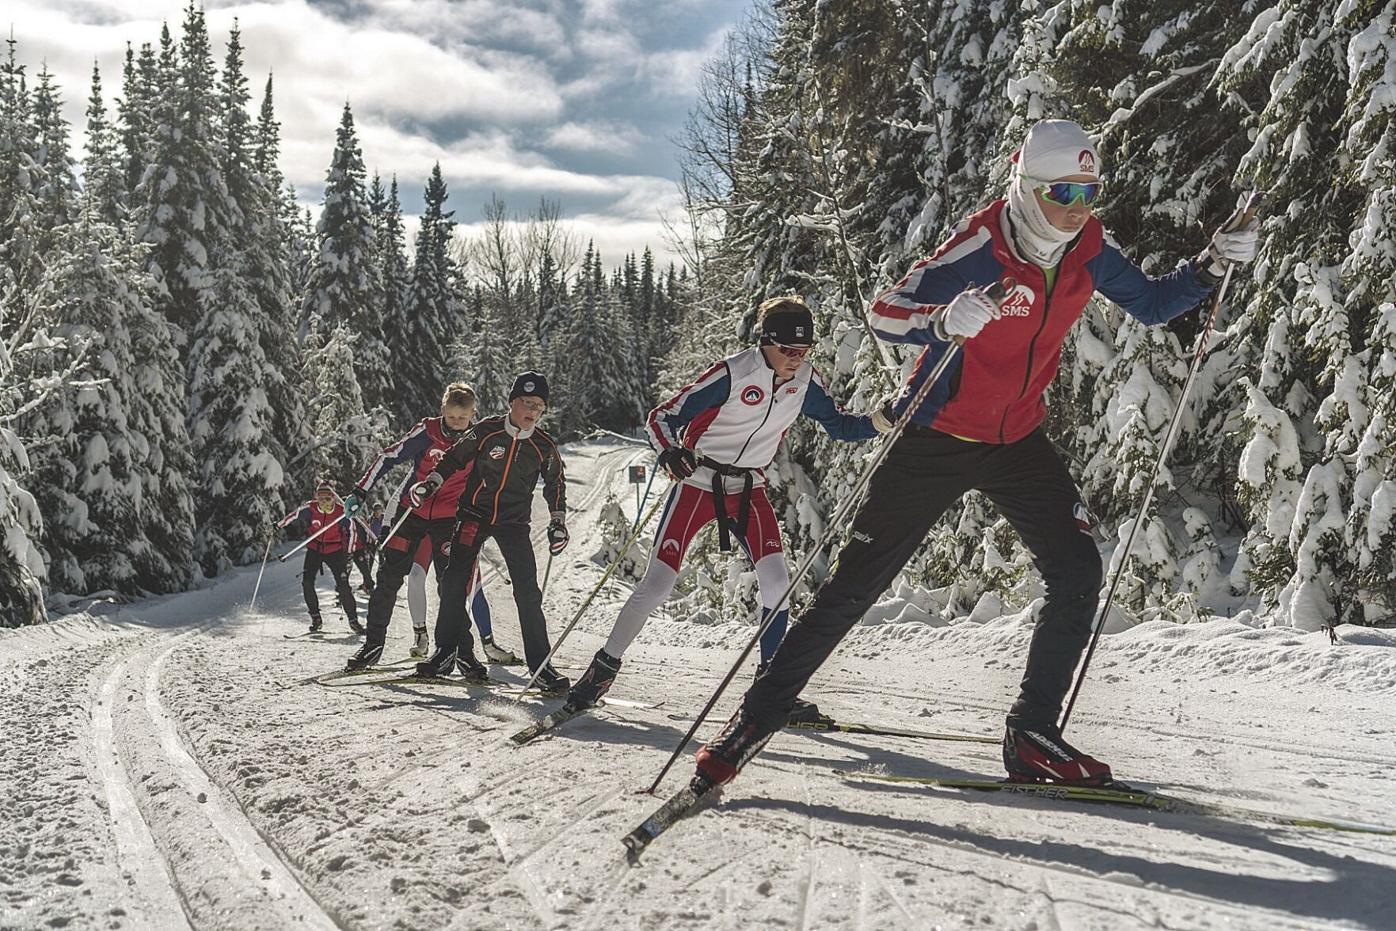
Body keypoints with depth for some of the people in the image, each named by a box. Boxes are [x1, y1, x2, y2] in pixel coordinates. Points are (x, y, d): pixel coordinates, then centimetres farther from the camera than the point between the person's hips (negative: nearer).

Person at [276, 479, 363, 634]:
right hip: (314, 550, 2)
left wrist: (348, 553, -3)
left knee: (343, 585, -9)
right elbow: (293, 516, 2)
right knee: (307, 582, -11)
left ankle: (353, 620, 2)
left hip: (335, 551, -2)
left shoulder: (342, 512, -20)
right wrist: (277, 526, 11)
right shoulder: (309, 508, -19)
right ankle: (315, 618, 3)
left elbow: (351, 531, -4)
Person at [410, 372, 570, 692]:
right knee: (453, 582, -7)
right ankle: (448, 651, 10)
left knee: (528, 593, -8)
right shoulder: (486, 431, -7)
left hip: (514, 522, 0)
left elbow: (555, 485, 12)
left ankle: (539, 664, -2)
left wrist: (558, 522, 5)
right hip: (474, 513, 0)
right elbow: (455, 458, 5)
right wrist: (430, 484, -5)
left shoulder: (544, 447, -3)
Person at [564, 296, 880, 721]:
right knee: (658, 582, -8)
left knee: (776, 578, -12)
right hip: (698, 482, -4)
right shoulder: (732, 374, -21)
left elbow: (838, 425, 8)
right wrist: (669, 451, -41)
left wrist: (880, 423, -11)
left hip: (748, 489, 5)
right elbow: (662, 417, -19)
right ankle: (604, 666, 10)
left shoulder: (805, 380, -5)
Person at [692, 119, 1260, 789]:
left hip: (1018, 439, 6)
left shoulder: (1090, 248, -4)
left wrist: (1212, 264, -4)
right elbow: (884, 313, -25)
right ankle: (756, 720, 8)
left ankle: (1031, 736, 8)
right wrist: (942, 321, -45)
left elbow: (1152, 305, 12)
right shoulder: (979, 249, -22)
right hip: (937, 439, -5)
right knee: (854, 586, -5)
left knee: (1078, 572, -5)